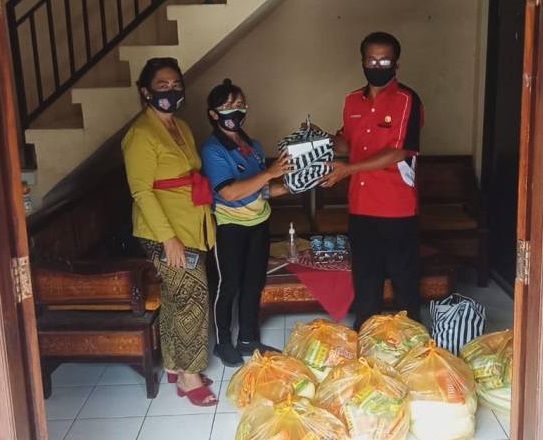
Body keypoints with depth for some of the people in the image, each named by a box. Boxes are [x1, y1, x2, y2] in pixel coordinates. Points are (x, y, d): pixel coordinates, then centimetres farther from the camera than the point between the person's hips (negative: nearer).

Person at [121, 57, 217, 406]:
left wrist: (206, 223, 16)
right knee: (193, 299, -4)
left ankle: (175, 364, 30)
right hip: (166, 233, -8)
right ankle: (189, 375, 10)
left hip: (192, 229, 8)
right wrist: (168, 237, -23)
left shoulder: (182, 127, 12)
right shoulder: (141, 134, -16)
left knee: (176, 299, 16)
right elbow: (141, 191, -20)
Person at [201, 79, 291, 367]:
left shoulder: (252, 146, 8)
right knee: (229, 285, 5)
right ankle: (223, 343, 22)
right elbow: (229, 192, -28)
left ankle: (248, 339, 30)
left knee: (254, 283, 15)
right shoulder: (213, 149, -16)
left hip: (258, 223, 7)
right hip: (230, 227, -7)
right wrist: (270, 172, -31)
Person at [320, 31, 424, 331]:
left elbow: (397, 153, -19)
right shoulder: (353, 101, 8)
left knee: (404, 280, 8)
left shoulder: (407, 100, -12)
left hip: (397, 210, -6)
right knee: (365, 280, 17)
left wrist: (349, 169, -21)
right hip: (361, 208, 6)